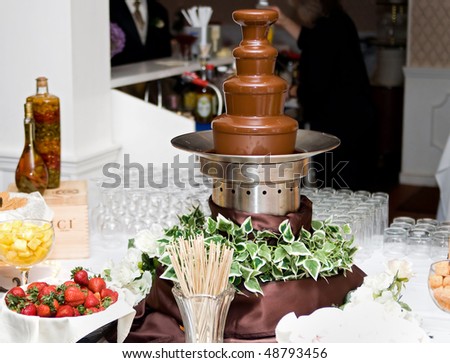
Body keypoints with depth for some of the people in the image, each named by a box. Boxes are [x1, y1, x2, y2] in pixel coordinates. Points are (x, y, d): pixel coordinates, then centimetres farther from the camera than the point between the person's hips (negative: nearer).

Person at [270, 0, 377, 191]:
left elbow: (315, 86, -21)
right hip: (355, 120, 10)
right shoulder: (337, 22, 7)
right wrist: (284, 21, 31)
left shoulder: (326, 29, -22)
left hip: (338, 126, -10)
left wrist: (295, 92, 0)